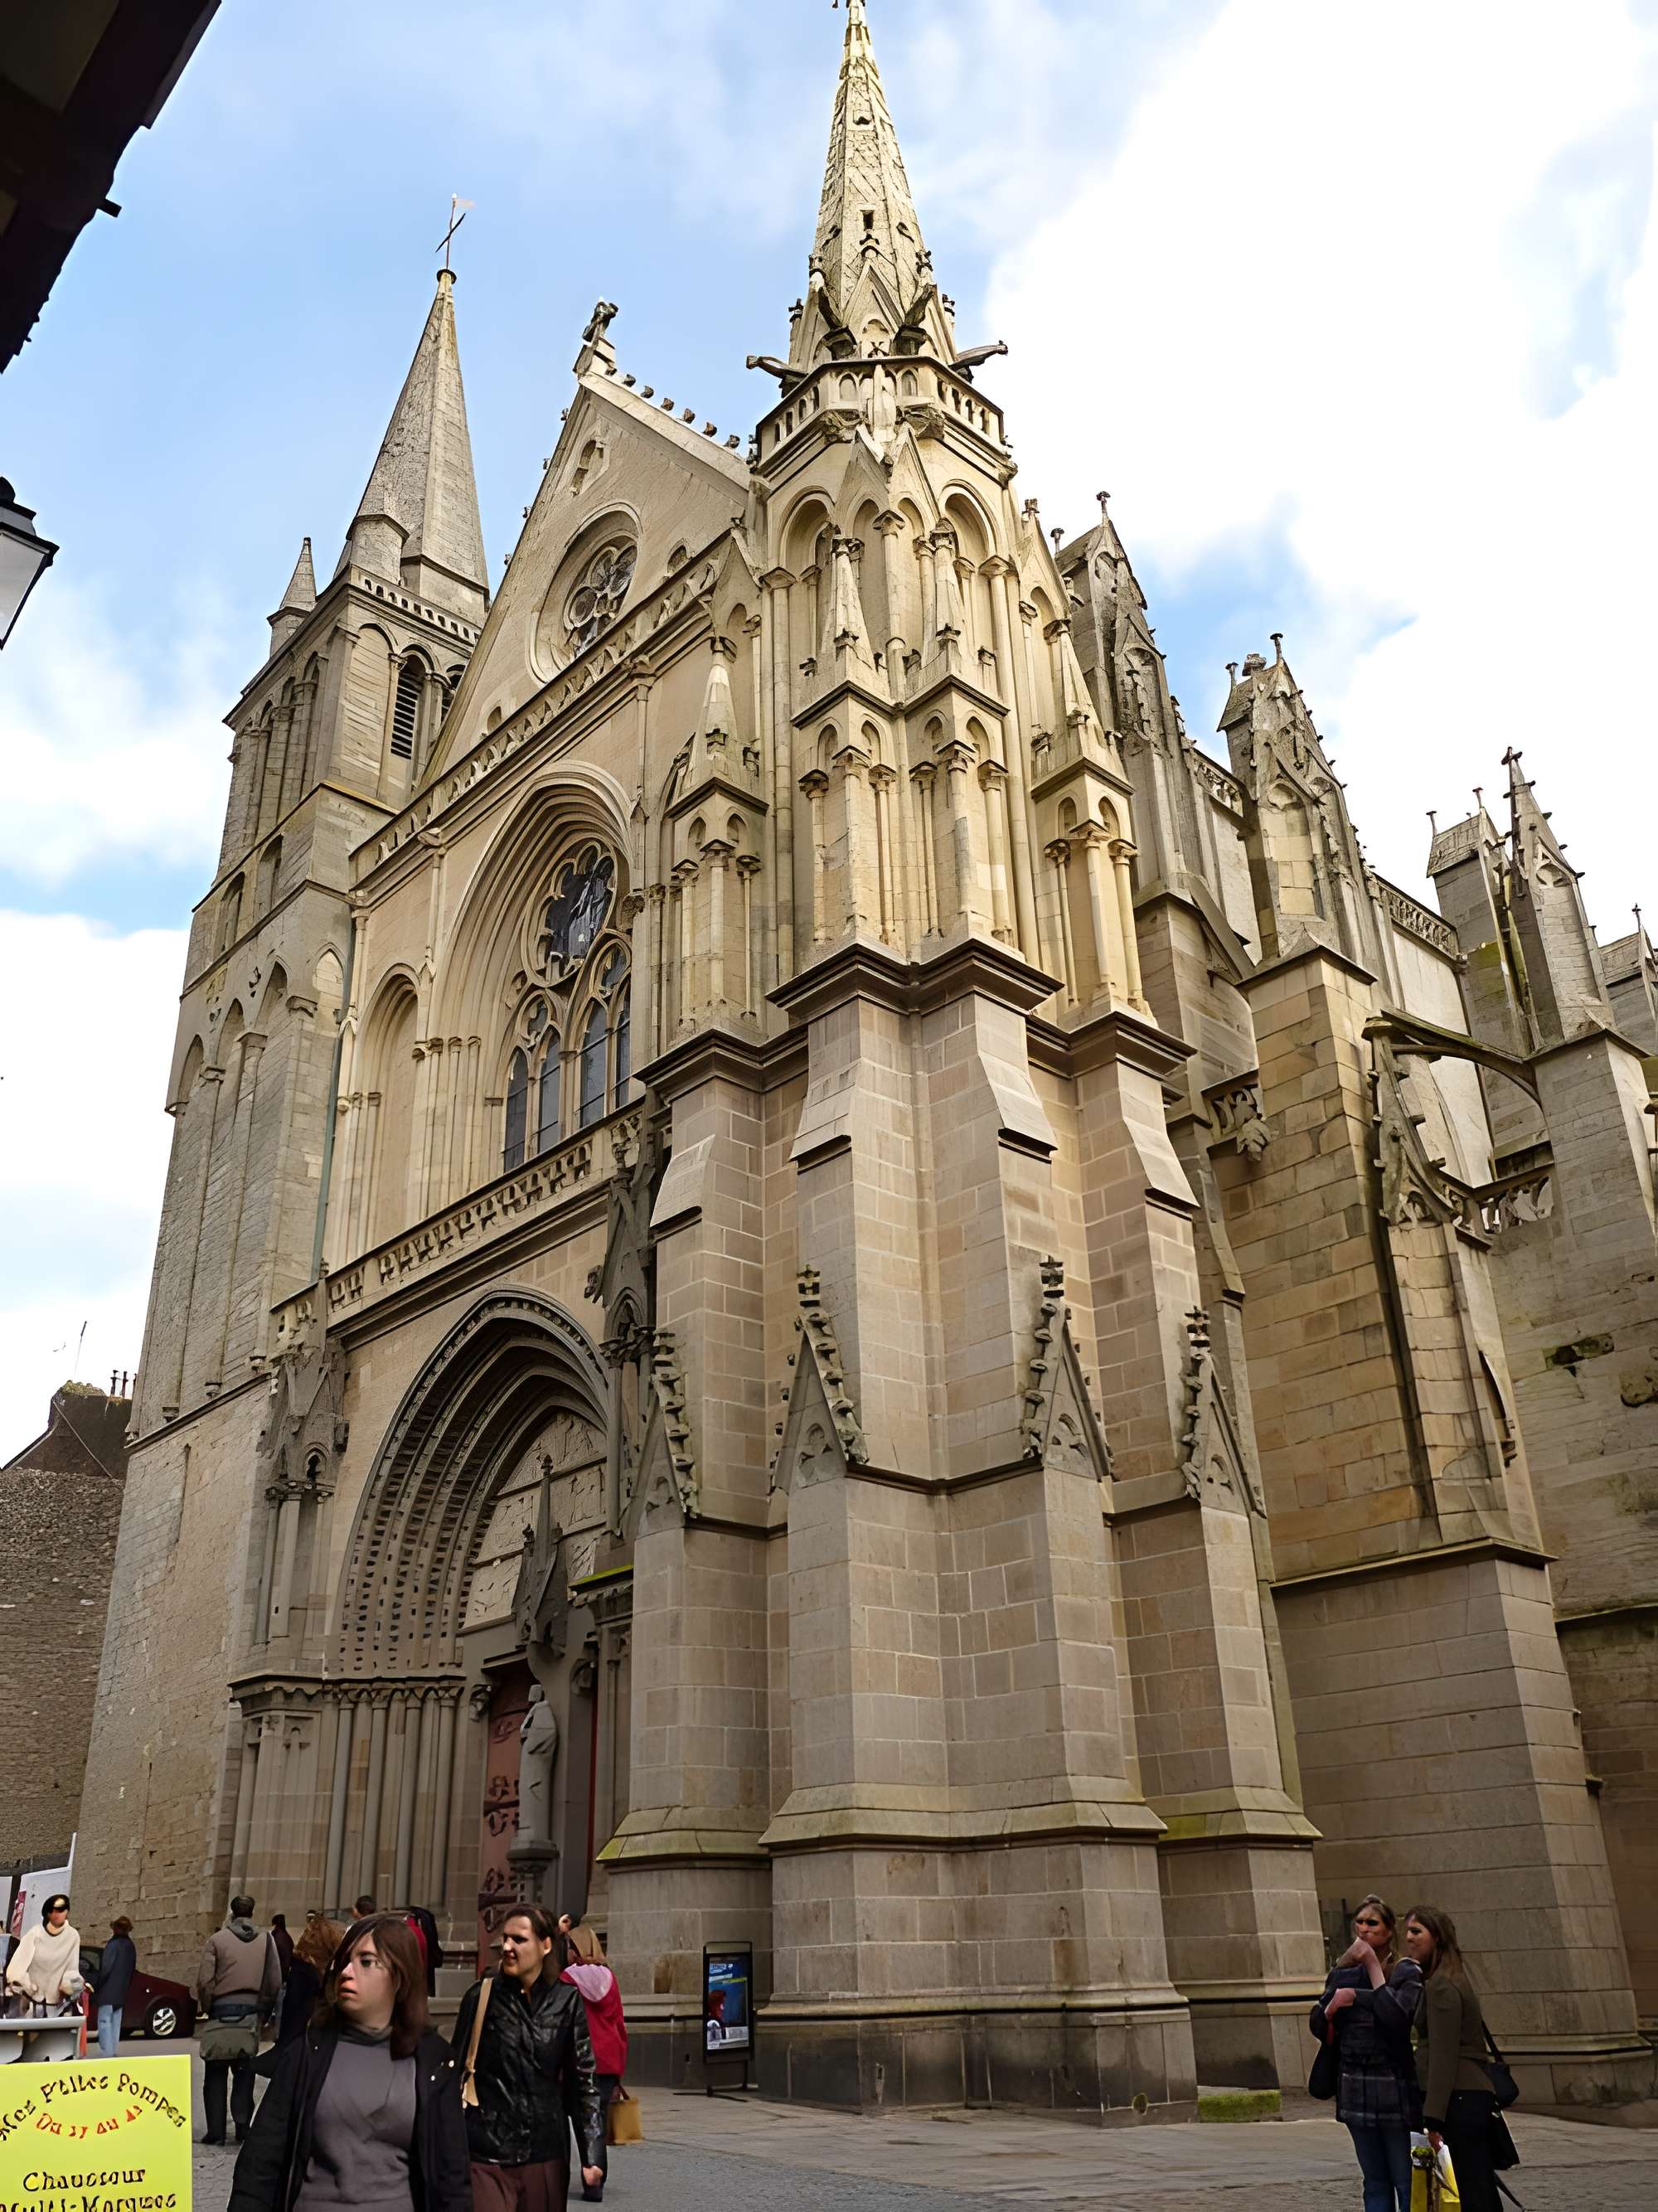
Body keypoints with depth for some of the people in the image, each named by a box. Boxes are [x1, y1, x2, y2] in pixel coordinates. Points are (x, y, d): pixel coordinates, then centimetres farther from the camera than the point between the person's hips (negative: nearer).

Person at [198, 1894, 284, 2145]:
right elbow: (275, 1982, 1)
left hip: (221, 2013, -2)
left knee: (215, 2076, 8)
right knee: (245, 2075, 11)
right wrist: (265, 2012, 11)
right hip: (251, 2014, 2)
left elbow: (204, 1981, -9)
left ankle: (216, 2131, 6)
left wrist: (207, 2008, 5)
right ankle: (243, 2128, 7)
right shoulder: (266, 1941, 4)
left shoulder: (218, 1939, -3)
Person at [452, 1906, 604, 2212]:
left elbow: (584, 2081, 1)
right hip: (486, 2155, -1)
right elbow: (455, 2073, 5)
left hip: (546, 2154, 1)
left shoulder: (568, 2002, 0)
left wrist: (592, 2155, -4)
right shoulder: (481, 1997, -2)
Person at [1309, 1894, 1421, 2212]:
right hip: (1355, 2090, 5)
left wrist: (1372, 1965, -15)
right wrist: (1334, 2004, -10)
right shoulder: (1342, 1973, 11)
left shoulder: (1405, 1972, -4)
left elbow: (1395, 2016, -21)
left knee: (1406, 2182, -3)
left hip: (1395, 2090, -5)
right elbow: (1318, 2027, 9)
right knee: (1375, 2182, 11)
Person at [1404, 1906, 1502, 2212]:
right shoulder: (1453, 1979, 17)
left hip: (1458, 2100, -10)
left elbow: (1443, 2055, -18)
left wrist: (1433, 2118, -19)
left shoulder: (1441, 1985, -13)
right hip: (1476, 2096, 10)